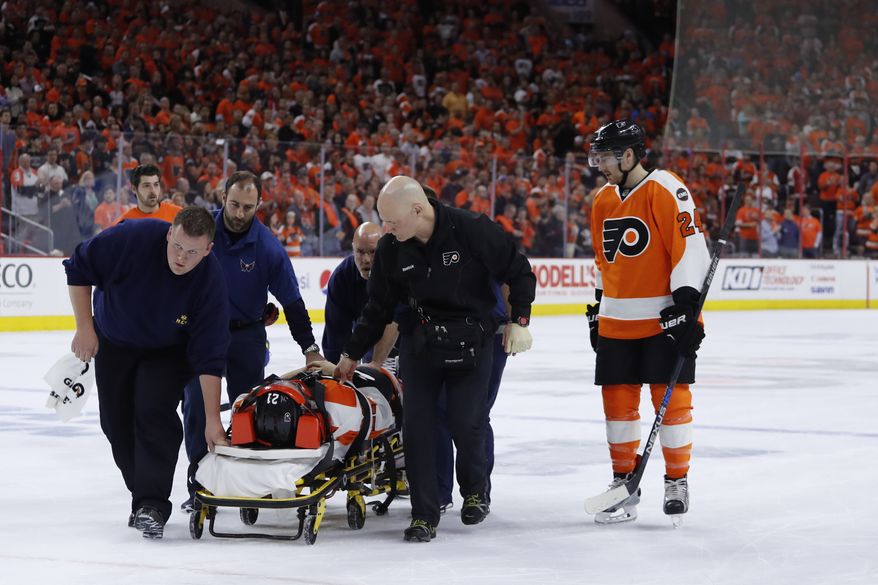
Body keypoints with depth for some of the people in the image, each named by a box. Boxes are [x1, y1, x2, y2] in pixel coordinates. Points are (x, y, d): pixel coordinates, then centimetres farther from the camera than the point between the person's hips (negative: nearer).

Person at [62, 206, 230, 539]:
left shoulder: (210, 282, -30)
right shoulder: (133, 238, -33)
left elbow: (209, 358, -28)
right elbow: (79, 269, -18)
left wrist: (213, 418, -29)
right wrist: (85, 328, -18)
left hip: (168, 352, -2)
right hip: (114, 343, 2)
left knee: (154, 412, -22)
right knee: (116, 424, 6)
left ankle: (152, 505, -19)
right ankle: (144, 494, 25)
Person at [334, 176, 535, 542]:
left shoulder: (473, 231, -20)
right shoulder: (391, 249, -7)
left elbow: (518, 272, -7)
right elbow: (378, 306, 7)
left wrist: (519, 320, -9)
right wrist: (352, 354, 10)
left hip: (472, 343, -3)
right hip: (419, 343, 3)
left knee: (467, 424, -6)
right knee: (417, 425, -6)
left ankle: (475, 490, 23)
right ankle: (424, 514, 2)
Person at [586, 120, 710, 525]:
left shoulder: (665, 191, -12)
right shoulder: (603, 201, 13)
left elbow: (691, 247, -16)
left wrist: (686, 304, -20)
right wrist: (598, 308, 23)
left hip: (664, 318, -7)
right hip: (617, 320, 7)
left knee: (671, 398, -1)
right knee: (617, 398, 7)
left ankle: (677, 481, 10)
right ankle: (624, 483, 16)